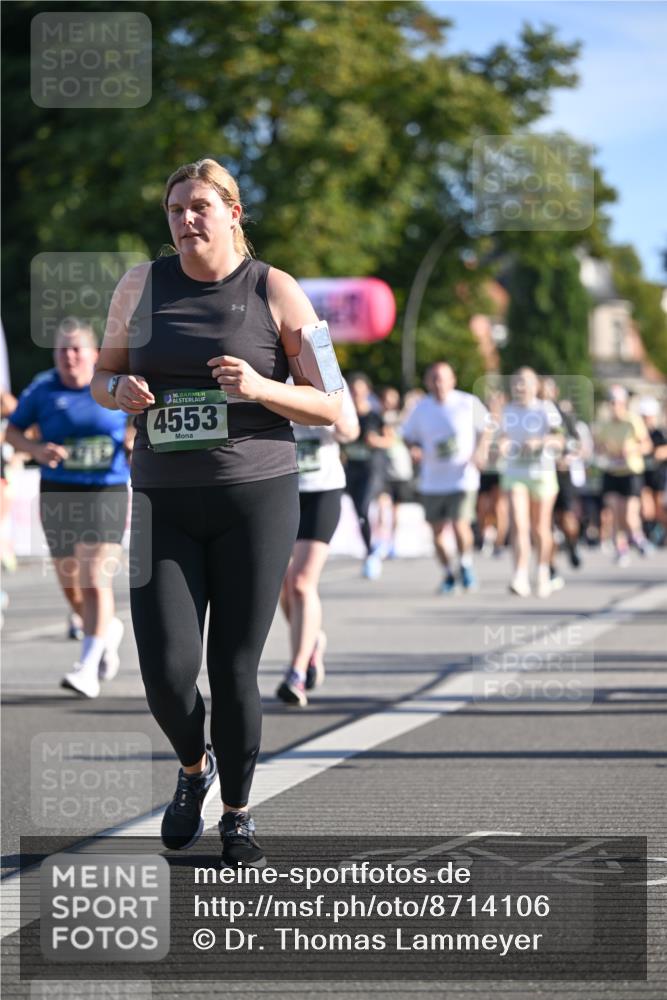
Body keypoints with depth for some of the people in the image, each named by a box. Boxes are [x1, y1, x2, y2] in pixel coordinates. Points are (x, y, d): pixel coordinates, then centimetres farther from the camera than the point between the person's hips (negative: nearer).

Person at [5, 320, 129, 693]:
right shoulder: (43, 389, -1)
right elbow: (13, 430, 7)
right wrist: (36, 449, -12)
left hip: (107, 493, -3)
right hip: (58, 495, 3)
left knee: (96, 581, -15)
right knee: (71, 586, 11)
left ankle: (88, 669, -15)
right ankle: (109, 629, 42)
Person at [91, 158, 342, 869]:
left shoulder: (275, 292, -1)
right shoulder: (141, 285, 6)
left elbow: (331, 406, -1)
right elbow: (101, 377, 15)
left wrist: (259, 388, -19)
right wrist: (120, 391, -9)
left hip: (256, 496, -2)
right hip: (165, 501, 2)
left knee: (234, 669, -1)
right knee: (166, 671, -8)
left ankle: (237, 819, 18)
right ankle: (193, 767, 25)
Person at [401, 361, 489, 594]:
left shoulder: (468, 404, -4)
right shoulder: (421, 409, 3)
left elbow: (485, 430, 7)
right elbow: (410, 437, 13)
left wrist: (480, 453, -9)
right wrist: (416, 451, -9)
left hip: (462, 477, -3)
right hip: (432, 481, 3)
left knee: (460, 525, -15)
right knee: (437, 531, 5)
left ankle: (465, 565, 12)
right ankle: (448, 573, 26)